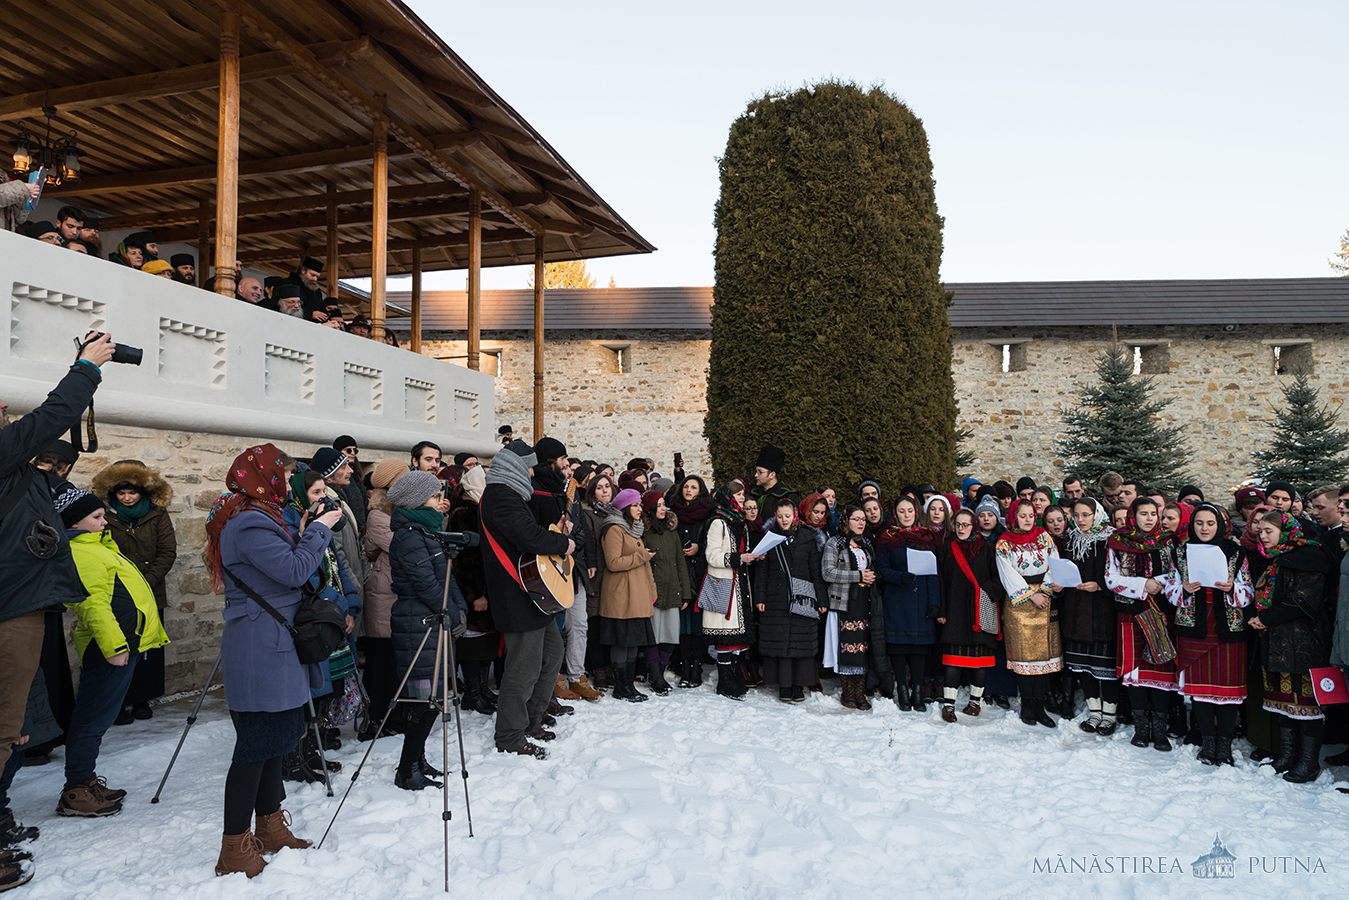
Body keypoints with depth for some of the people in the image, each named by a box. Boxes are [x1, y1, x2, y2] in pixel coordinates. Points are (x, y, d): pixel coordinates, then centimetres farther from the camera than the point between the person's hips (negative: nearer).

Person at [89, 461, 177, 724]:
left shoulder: (157, 514, 1)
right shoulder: (106, 515, 1)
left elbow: (168, 552, -1)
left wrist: (146, 582, -11)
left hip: (151, 594, 1)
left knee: (148, 649, 7)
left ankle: (141, 699, 19)